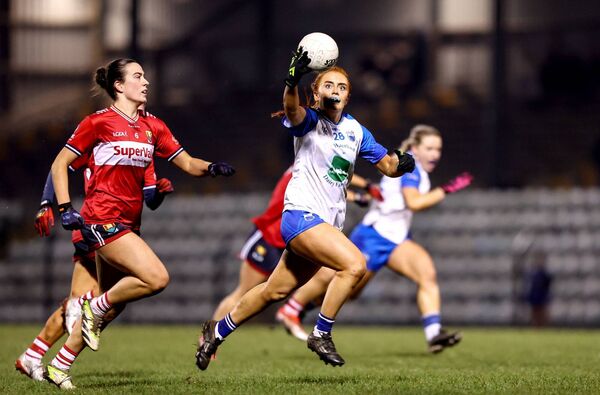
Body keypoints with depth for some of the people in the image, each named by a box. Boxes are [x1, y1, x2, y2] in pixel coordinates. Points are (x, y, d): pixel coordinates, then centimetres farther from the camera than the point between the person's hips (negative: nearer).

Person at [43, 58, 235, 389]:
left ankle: (58, 366, 19)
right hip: (102, 218, -8)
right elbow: (60, 164, -1)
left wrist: (212, 168, -10)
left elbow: (188, 164, 11)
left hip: (127, 222, 8)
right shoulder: (99, 122, -6)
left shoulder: (153, 126, 12)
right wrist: (65, 208, -11)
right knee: (157, 278, -21)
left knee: (112, 304, 9)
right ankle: (95, 308, -1)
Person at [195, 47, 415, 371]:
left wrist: (400, 163, -12)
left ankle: (217, 331, 32)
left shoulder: (355, 131, 11)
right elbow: (292, 110, -32)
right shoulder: (309, 121, -8)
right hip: (301, 214, -7)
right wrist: (292, 81, -52)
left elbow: (388, 166, 11)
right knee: (354, 263, -26)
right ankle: (321, 335, -13)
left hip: (327, 225, 7)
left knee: (275, 291, 14)